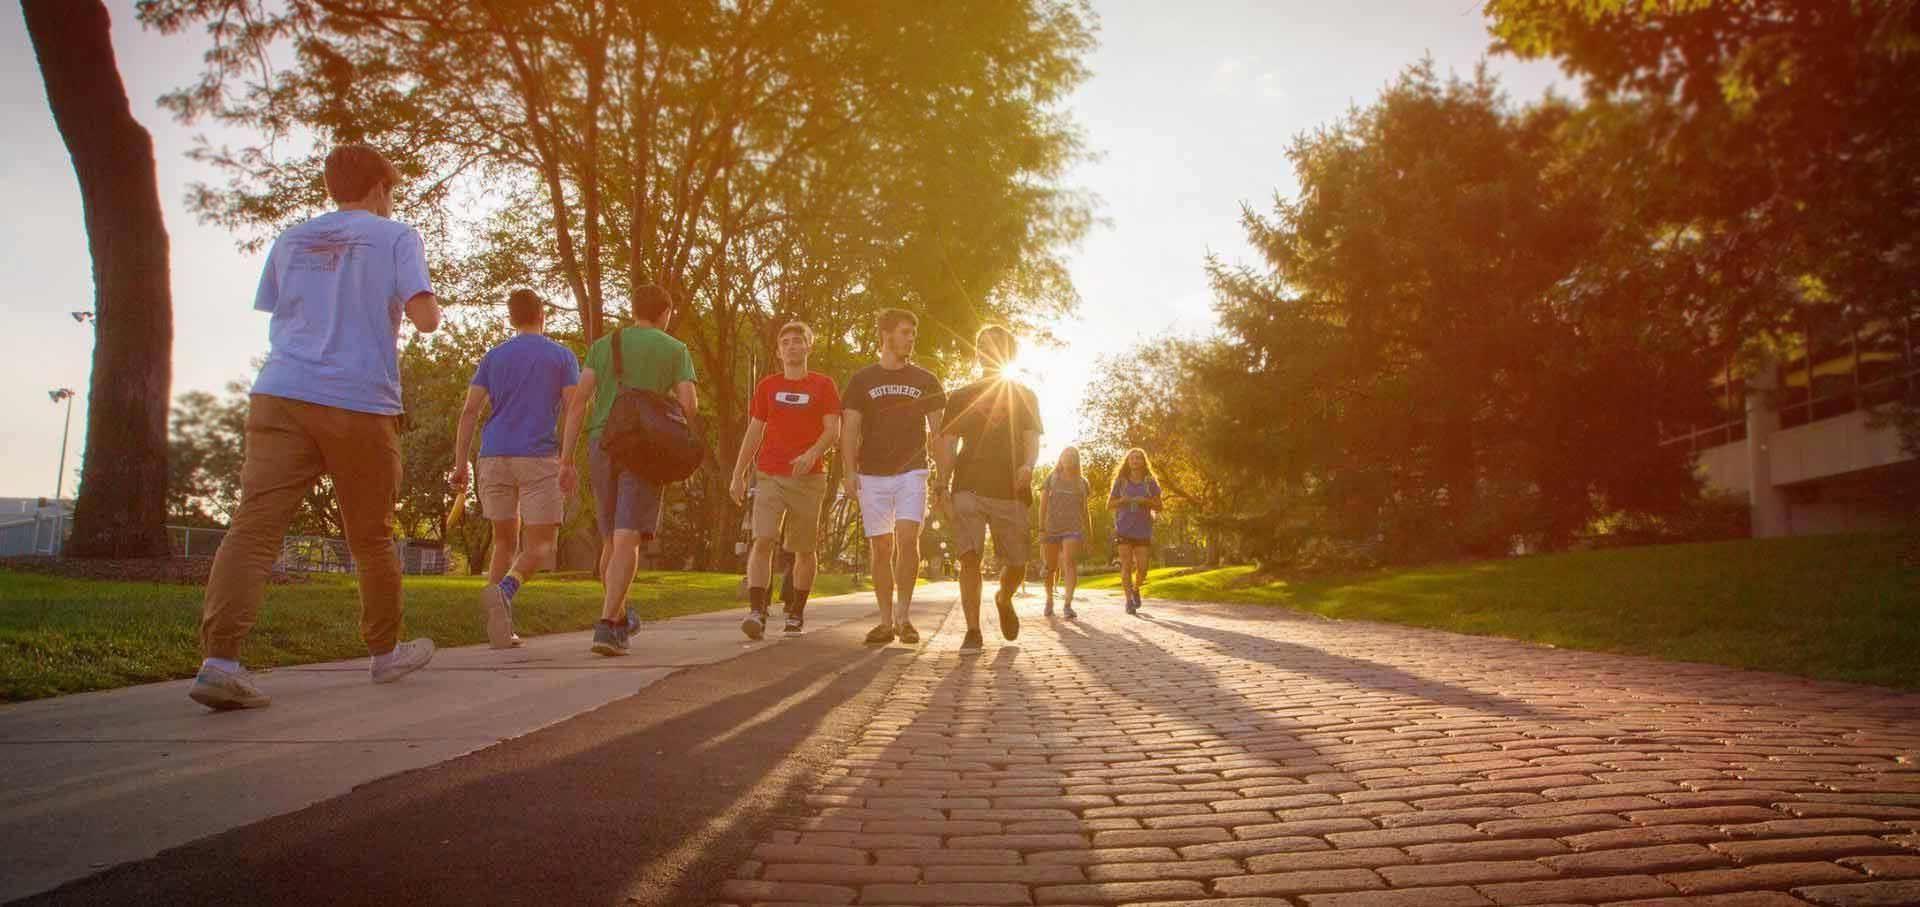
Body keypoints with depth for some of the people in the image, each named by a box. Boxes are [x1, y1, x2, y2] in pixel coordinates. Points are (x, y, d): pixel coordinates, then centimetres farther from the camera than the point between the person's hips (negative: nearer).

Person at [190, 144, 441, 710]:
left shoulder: (290, 241, 19)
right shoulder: (397, 237, 6)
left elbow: (273, 314, 24)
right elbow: (424, 318, -6)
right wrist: (432, 309, 16)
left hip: (281, 395, 3)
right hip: (362, 404, -3)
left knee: (255, 525, -9)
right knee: (372, 537, 11)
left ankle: (220, 659, -25)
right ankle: (386, 652, 26)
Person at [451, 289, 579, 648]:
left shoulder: (493, 357, 12)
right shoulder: (563, 356, 5)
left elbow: (469, 411, 4)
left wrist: (460, 465, 5)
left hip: (494, 459, 3)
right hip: (540, 460, -3)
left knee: (505, 542, 14)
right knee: (541, 548, -1)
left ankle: (499, 629, 0)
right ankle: (502, 590, -32)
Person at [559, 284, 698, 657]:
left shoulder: (603, 345, 13)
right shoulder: (675, 350, 7)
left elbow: (578, 402, 3)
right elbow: (690, 406, -5)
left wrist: (567, 460, 3)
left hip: (601, 444, 3)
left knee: (612, 538, 16)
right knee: (627, 539, -9)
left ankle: (620, 618, 31)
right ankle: (607, 625, -23)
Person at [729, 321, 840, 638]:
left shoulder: (823, 385, 6)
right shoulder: (767, 386, 12)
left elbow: (833, 430, -2)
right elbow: (754, 431, 13)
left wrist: (812, 453, -22)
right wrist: (738, 475, 8)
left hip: (808, 478, -1)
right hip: (769, 475, 1)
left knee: (804, 550, 5)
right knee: (763, 540, -16)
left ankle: (796, 614, 19)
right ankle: (756, 612, -20)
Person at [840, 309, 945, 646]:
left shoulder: (925, 381, 10)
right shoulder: (861, 380, 8)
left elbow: (938, 430, 9)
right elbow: (850, 428, 3)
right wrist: (850, 471, -10)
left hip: (911, 471, 0)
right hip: (872, 475, 0)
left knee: (907, 538, -16)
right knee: (881, 548, 2)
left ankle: (903, 616, -7)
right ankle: (886, 622, 9)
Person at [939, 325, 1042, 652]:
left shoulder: (1025, 397, 16)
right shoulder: (961, 398, 16)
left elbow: (1032, 440, 4)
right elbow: (948, 445, 10)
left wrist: (1027, 466, -19)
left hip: (1011, 490, 1)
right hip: (969, 487, 0)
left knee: (1017, 564, 1)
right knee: (969, 557, -15)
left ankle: (1004, 599, 34)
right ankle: (972, 631, -9)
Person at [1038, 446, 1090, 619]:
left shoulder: (1081, 481, 13)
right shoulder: (1051, 478, 9)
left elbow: (1084, 509, 16)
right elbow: (1042, 505, 4)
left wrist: (1086, 533, 12)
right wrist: (1041, 529, -5)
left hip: (1073, 528, 0)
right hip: (1051, 528, 0)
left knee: (1070, 563, -19)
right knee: (1051, 568, 7)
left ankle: (1068, 604, -26)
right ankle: (1049, 600, 29)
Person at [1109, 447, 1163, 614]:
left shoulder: (1150, 482, 5)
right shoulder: (1120, 481, 6)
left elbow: (1159, 506, 5)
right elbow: (1109, 504, 9)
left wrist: (1145, 501, -13)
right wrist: (1122, 501, -11)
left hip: (1143, 530, 0)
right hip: (1123, 529, 0)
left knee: (1142, 568, -3)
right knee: (1126, 565, -6)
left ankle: (1136, 589, 27)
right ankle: (1129, 600, 0)